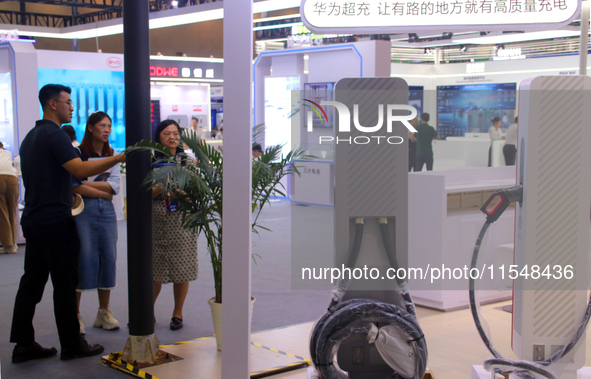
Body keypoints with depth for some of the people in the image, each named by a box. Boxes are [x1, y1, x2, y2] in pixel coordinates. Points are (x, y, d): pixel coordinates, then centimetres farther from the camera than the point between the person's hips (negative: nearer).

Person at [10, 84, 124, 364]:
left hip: (32, 221, 9)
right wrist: (121, 157, -24)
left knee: (32, 282, 10)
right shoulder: (54, 134, -13)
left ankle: (23, 344, 13)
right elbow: (80, 169, -25)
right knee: (65, 285, -1)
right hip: (56, 222, -9)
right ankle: (72, 345, 7)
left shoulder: (30, 137, 17)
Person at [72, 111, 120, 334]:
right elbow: (76, 186, -12)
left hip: (107, 211, 5)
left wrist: (87, 184, -8)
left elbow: (114, 185, 1)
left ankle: (104, 313, 14)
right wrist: (103, 193, -4)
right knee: (83, 259, -7)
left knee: (108, 258, 4)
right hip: (83, 210, -5)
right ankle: (75, 315, 1)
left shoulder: (112, 156, 13)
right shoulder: (78, 153, -3)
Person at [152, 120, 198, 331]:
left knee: (181, 270, 1)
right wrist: (162, 187, -17)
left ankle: (177, 313, 16)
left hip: (181, 221, 0)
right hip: (156, 222, 0)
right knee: (154, 271, 3)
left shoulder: (187, 162, 8)